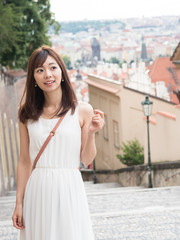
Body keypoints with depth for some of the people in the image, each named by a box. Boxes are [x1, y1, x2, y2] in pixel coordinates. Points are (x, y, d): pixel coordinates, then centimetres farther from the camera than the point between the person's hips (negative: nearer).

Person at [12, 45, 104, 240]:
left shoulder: (82, 111, 0)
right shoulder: (28, 114, 5)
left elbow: (86, 160, 3)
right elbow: (24, 161, 6)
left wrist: (91, 133, -13)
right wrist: (19, 203, 4)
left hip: (69, 188, -1)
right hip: (38, 190, 2)